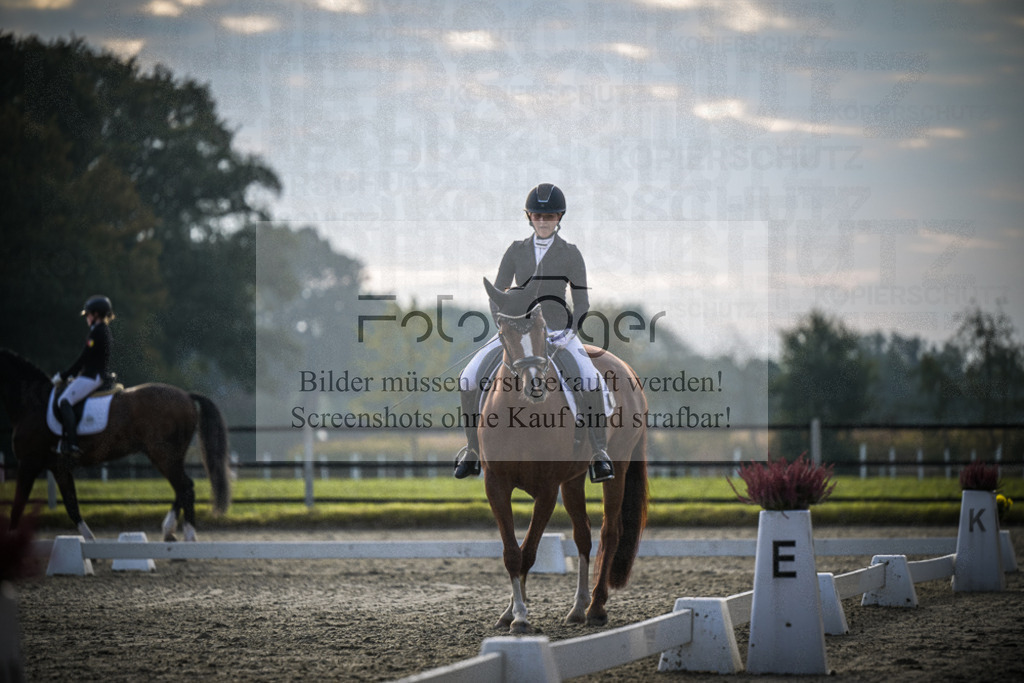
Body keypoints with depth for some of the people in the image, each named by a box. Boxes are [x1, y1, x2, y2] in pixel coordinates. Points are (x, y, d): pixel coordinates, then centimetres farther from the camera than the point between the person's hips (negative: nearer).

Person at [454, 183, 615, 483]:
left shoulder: (570, 254, 0)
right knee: (468, 379, -16)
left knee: (589, 379, -32)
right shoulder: (516, 251, 6)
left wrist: (569, 333, -17)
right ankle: (474, 450, 0)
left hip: (558, 332, -3)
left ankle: (599, 453, -20)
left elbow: (582, 301, -1)